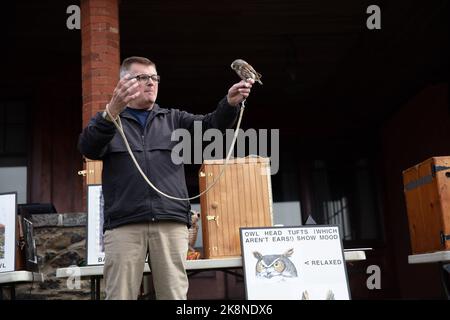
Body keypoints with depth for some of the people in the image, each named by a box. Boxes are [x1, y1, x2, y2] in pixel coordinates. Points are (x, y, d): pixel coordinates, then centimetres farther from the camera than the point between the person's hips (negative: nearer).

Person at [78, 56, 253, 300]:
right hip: (124, 224, -1)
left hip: (171, 222, 2)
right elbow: (88, 148, -7)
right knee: (121, 294, -1)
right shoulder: (106, 120, 14)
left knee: (174, 294, 1)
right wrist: (113, 111, -25)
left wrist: (230, 103, -16)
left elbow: (210, 125, 5)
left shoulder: (174, 119, 21)